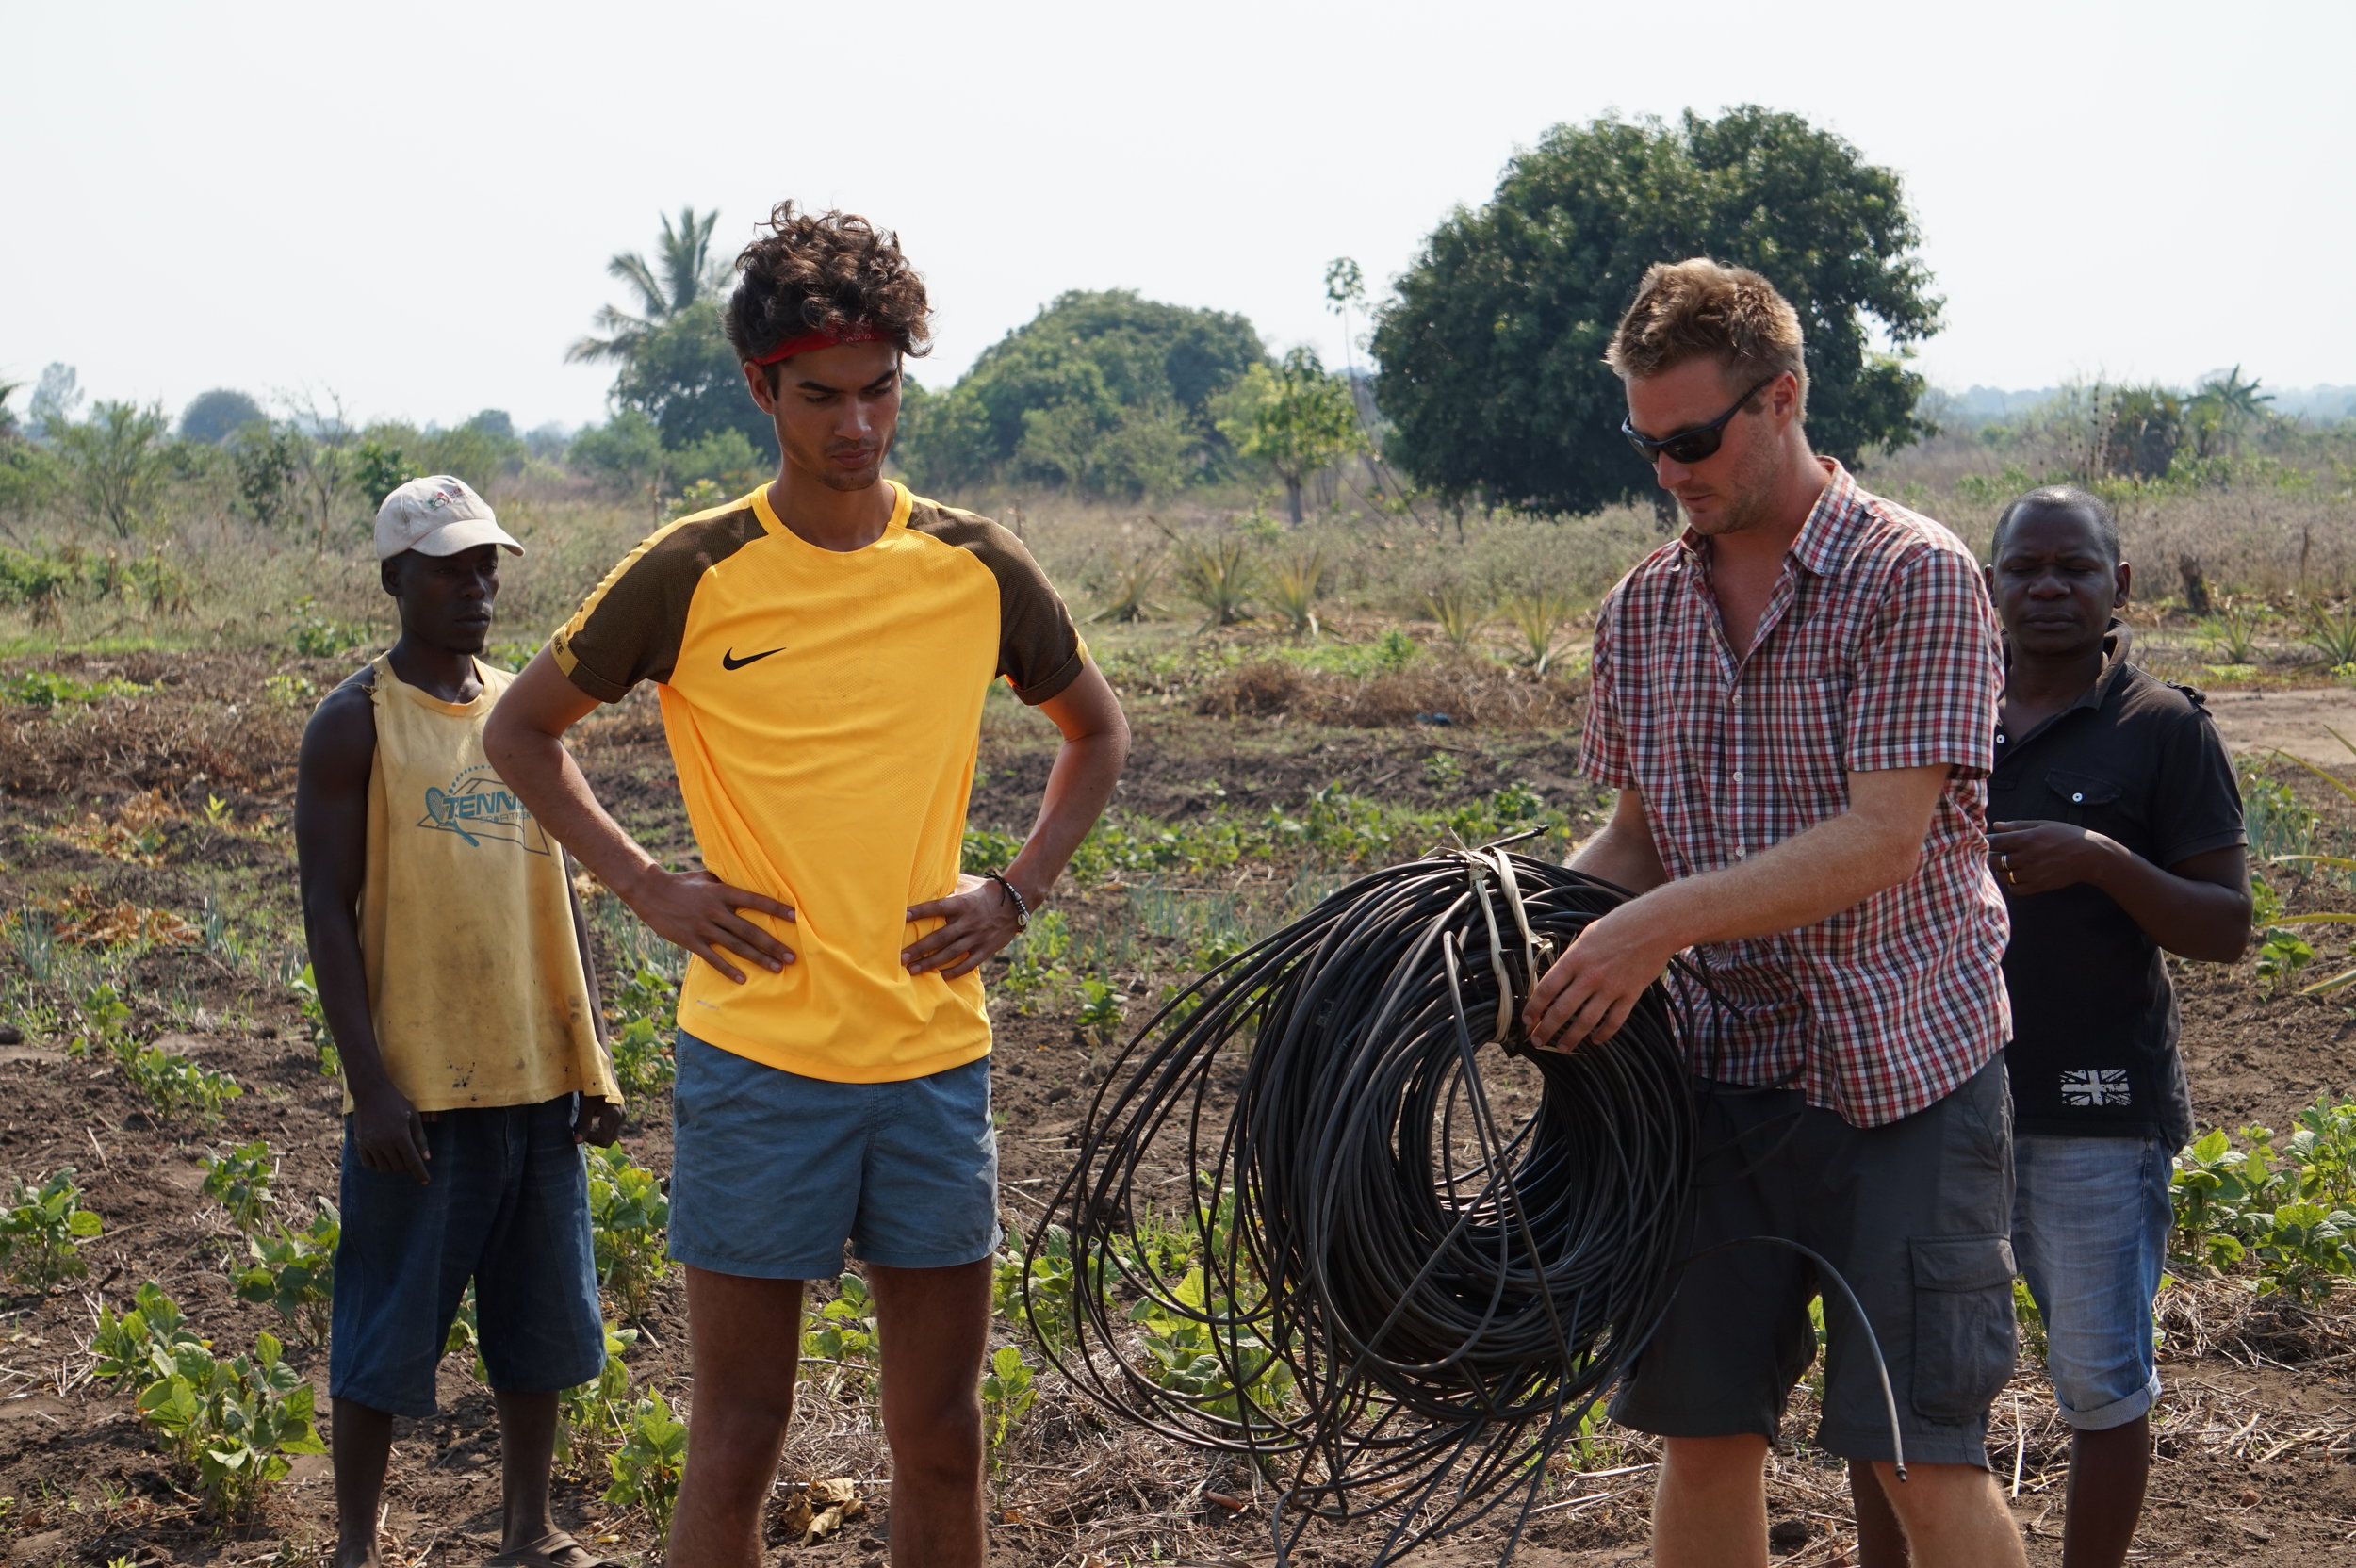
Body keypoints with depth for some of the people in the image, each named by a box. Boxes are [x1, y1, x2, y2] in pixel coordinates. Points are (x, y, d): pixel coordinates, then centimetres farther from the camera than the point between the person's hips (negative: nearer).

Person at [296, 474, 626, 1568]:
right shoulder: (357, 724, -6)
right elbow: (329, 911, -10)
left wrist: (591, 1059, 10)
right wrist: (371, 1084, -16)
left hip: (536, 1078, 6)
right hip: (419, 1088, -6)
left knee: (538, 1316, 12)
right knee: (386, 1331, 1)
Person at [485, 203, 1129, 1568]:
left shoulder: (978, 570, 3)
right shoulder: (694, 574, -4)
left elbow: (1099, 735, 20)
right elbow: (524, 731, 8)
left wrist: (1017, 893, 5)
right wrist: (647, 888, -3)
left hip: (938, 1056, 3)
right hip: (757, 1057, -3)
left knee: (941, 1441, 8)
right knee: (738, 1443, 3)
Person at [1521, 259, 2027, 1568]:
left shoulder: (1915, 577, -10)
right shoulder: (1644, 606, 9)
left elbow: (1883, 840, -18)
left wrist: (1662, 924, -25)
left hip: (1901, 1063, -5)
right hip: (1720, 1066, 5)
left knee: (1924, 1453, -3)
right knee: (1704, 1432, 7)